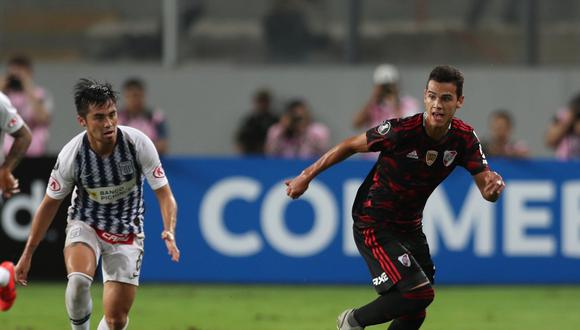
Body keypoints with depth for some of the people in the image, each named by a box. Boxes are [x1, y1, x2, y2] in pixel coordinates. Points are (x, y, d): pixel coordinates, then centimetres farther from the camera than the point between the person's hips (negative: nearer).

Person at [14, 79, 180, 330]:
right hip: (85, 224, -1)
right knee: (78, 280, -34)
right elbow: (50, 204, -4)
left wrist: (169, 231, -34)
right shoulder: (71, 154, -20)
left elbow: (164, 194, -14)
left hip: (127, 232, 1)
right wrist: (27, 254, 1)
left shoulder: (138, 142, -20)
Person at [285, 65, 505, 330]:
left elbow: (486, 190, -10)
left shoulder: (464, 138, -9)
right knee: (420, 293, -21)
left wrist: (493, 187, -35)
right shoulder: (401, 130, -24)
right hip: (373, 225, -6)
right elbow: (350, 146, -11)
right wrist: (306, 177, -5)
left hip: (410, 227, 6)